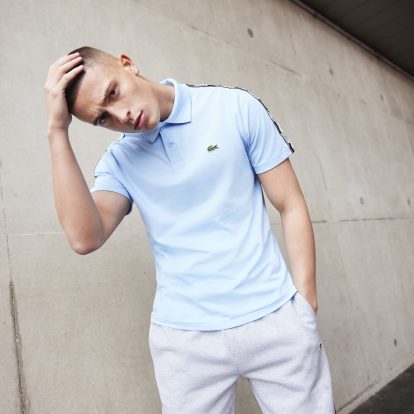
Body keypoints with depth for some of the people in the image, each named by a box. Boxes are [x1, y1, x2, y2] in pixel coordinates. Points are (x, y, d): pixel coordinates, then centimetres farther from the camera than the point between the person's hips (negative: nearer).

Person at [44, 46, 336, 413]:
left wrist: (305, 305, -7)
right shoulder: (119, 161, 4)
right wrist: (57, 130, -12)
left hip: (275, 319, -1)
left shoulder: (236, 107, -3)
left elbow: (292, 207, -2)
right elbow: (85, 238, -13)